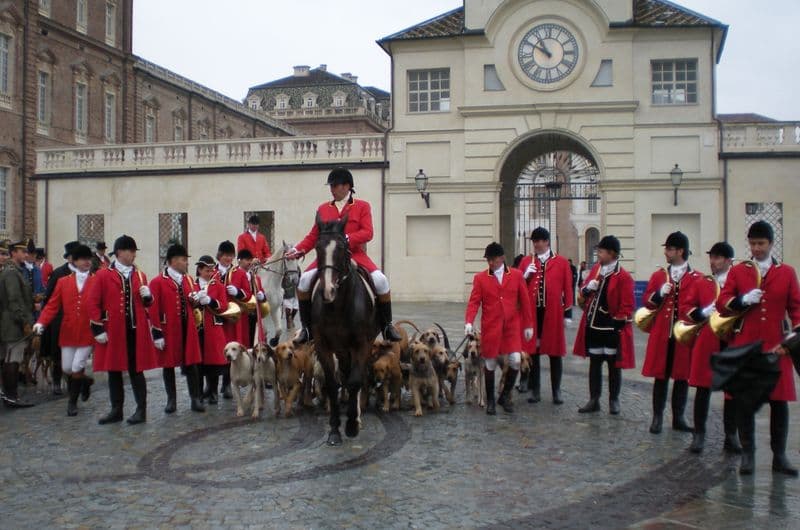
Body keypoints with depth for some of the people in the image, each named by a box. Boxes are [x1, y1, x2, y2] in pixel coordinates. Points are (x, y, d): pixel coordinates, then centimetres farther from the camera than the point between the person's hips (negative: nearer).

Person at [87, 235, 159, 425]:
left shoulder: (140, 275, 8)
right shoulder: (103, 275, -1)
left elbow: (147, 304, 16)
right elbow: (93, 303, -4)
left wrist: (147, 296, -8)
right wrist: (98, 330, -9)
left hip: (136, 332, 1)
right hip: (113, 332, -1)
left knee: (136, 370, 4)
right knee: (114, 371, 8)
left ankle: (141, 410, 9)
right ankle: (116, 410, 17)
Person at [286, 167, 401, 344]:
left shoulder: (362, 206, 6)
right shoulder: (323, 209, 13)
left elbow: (367, 233, -5)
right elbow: (313, 236, 13)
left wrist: (346, 239, -21)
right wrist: (297, 250, -3)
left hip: (355, 254, -2)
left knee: (381, 280, -22)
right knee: (304, 280, -20)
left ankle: (387, 326, -2)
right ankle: (307, 327, -5)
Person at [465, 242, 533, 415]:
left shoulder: (516, 275, 2)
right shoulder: (480, 278, 0)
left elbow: (524, 301, 5)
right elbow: (474, 302, -3)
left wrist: (528, 325, 6)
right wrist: (469, 322, -18)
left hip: (512, 326, 1)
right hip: (490, 327, 0)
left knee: (515, 360, -8)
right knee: (490, 364, 5)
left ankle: (505, 395, 13)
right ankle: (490, 401, 20)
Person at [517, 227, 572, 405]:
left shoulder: (561, 262, 2)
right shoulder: (526, 261, 7)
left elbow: (567, 289, 2)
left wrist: (567, 313, -1)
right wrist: (526, 276, -9)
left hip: (553, 313, -1)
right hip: (532, 313, 2)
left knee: (555, 352, 5)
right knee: (532, 351, 5)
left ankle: (556, 391, 15)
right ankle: (535, 390, 14)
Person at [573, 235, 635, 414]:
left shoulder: (623, 276, -12)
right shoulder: (596, 269, 6)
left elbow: (627, 305, -11)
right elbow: (584, 290, 15)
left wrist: (618, 322, -14)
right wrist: (587, 289, -7)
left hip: (612, 329, -6)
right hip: (593, 326, 6)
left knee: (614, 365, 7)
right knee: (594, 363, 10)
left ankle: (614, 401, 19)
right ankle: (594, 401, 18)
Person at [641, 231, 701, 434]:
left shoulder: (697, 278, 1)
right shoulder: (658, 275, 8)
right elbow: (647, 302, 7)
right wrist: (660, 294, -12)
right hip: (661, 335, 1)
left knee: (682, 376, 7)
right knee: (660, 376, 4)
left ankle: (678, 418, 17)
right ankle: (657, 417, 11)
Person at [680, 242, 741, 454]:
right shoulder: (701, 283, 7)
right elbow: (685, 307, 4)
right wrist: (703, 313, -13)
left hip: (734, 345, 0)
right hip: (706, 343, 0)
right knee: (703, 388, 4)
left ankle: (731, 436, 18)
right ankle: (699, 434, 12)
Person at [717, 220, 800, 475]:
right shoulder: (737, 271, 5)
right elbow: (722, 304, 0)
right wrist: (743, 301, -17)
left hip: (776, 347, 1)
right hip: (744, 346, -1)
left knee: (779, 401, 4)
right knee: (743, 400, 1)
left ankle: (779, 456, 15)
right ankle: (747, 454, 12)